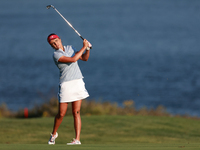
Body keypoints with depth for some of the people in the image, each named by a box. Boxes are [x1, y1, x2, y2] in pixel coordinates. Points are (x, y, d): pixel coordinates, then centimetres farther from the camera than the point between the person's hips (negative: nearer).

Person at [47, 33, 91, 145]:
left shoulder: (70, 48, 11)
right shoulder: (56, 55, -10)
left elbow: (84, 58, 19)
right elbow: (73, 59, -20)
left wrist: (87, 49, 1)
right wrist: (84, 47, -13)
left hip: (78, 82, 3)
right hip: (66, 85, -3)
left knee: (76, 112, -4)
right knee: (61, 114, -1)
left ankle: (77, 139, -6)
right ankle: (54, 134, 25)